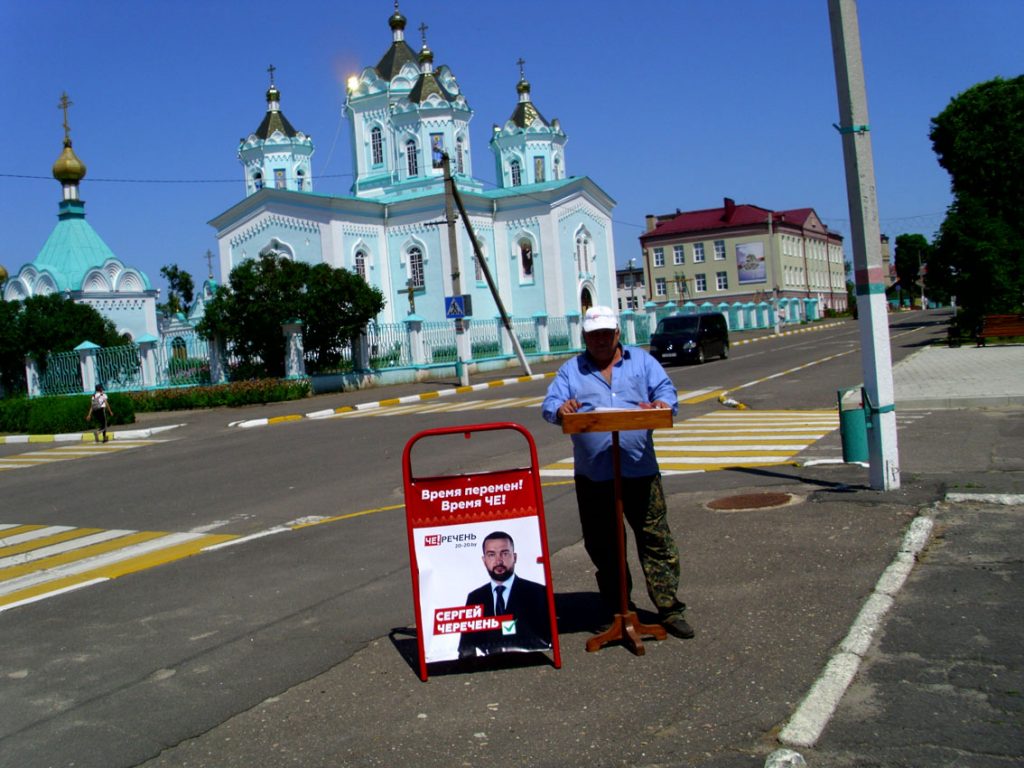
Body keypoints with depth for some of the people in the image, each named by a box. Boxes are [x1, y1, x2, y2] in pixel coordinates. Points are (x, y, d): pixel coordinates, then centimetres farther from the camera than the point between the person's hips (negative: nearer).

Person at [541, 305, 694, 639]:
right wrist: (561, 409, -23)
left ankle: (669, 609, 8)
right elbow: (549, 405, 1)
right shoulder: (570, 371, 13)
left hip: (640, 471, -1)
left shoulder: (642, 361, 13)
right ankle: (618, 609, 21)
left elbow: (667, 392, 3)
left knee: (656, 539, -1)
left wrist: (661, 404, -21)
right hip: (593, 476, 1)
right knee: (601, 546, 8)